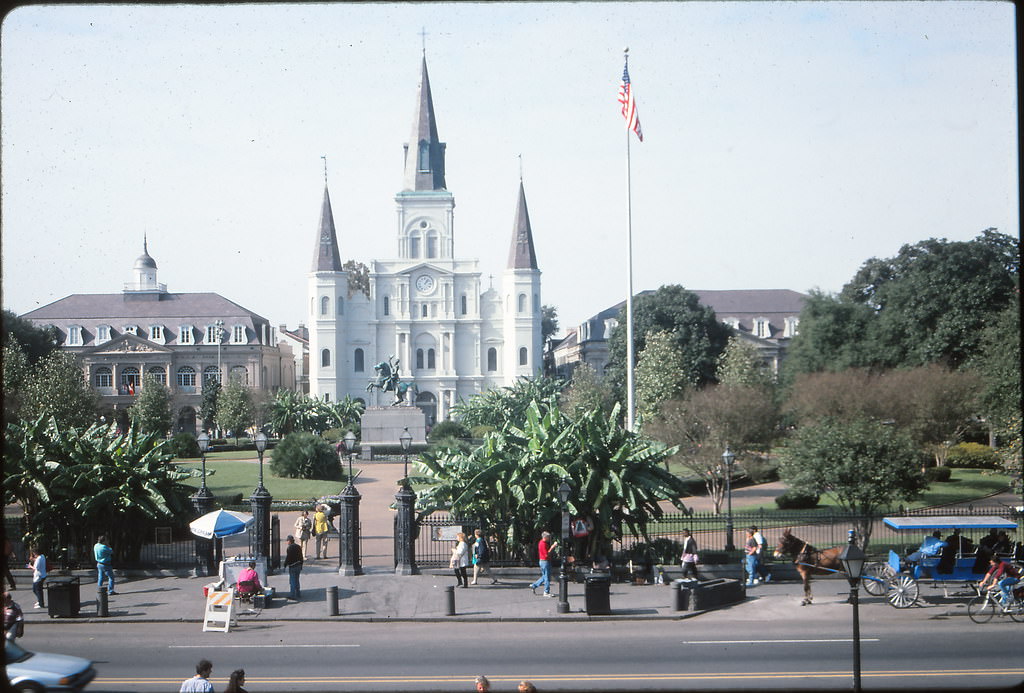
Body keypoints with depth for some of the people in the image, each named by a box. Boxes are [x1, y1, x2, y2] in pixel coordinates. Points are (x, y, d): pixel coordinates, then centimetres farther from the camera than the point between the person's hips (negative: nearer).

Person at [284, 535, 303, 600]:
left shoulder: (289, 548, -15)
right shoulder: (298, 547, 8)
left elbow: (287, 558, -17)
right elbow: (301, 557, 14)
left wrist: (285, 566, -8)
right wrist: (301, 565, 22)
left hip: (292, 566, -8)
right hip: (298, 565, 8)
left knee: (292, 580, -4)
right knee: (296, 580, 19)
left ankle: (292, 594, -6)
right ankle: (298, 593, 27)